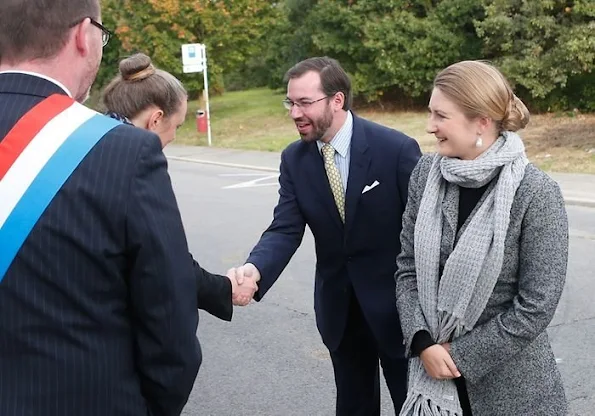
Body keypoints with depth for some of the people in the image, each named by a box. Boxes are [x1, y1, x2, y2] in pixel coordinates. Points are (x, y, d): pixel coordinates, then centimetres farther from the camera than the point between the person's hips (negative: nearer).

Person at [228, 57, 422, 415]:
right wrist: (255, 269, -31)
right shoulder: (294, 158, -4)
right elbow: (285, 230, -10)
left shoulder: (396, 149, -17)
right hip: (338, 305, 4)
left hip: (394, 300, -4)